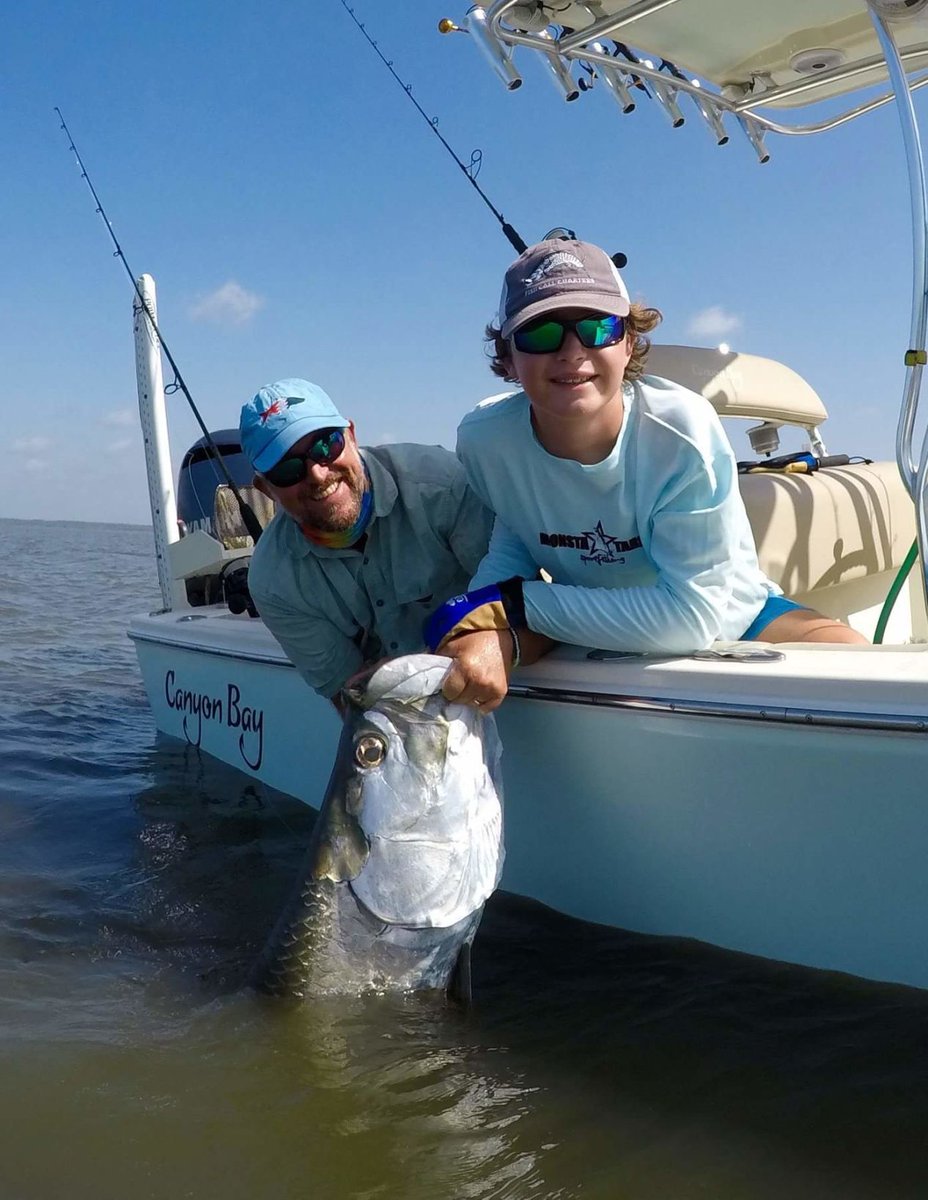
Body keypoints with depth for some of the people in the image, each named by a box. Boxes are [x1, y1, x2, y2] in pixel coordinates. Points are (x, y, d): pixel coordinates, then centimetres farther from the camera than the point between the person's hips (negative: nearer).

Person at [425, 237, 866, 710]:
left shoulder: (683, 430, -29)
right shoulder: (482, 438, -19)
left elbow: (694, 614, -31)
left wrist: (515, 602, -32)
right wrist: (494, 626, -24)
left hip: (728, 620, -2)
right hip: (594, 634, 3)